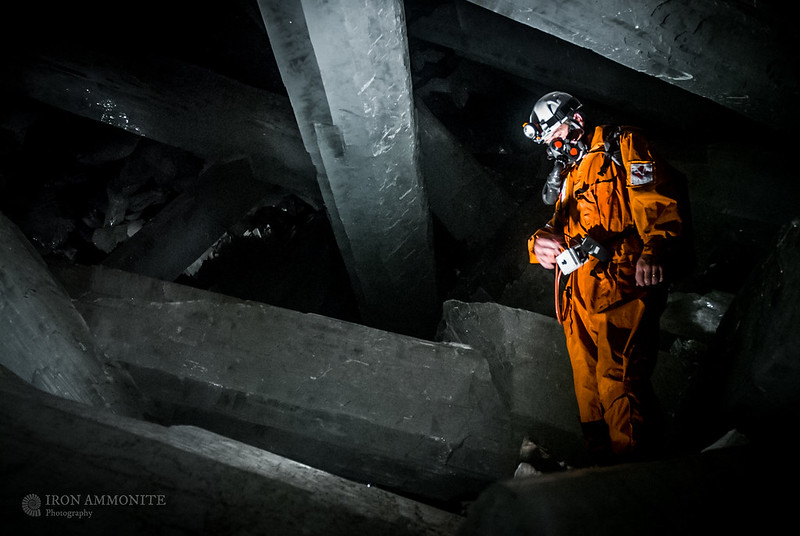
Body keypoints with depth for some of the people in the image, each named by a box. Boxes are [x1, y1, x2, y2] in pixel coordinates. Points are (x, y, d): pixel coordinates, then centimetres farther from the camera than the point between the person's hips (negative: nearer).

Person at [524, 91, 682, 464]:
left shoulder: (620, 145, 8)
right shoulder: (567, 175, 31)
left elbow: (655, 201, -6)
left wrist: (652, 251, -24)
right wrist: (542, 241, -1)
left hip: (616, 285, -8)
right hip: (576, 297, 8)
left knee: (617, 383, -15)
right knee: (587, 387, 9)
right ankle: (600, 465, 18)